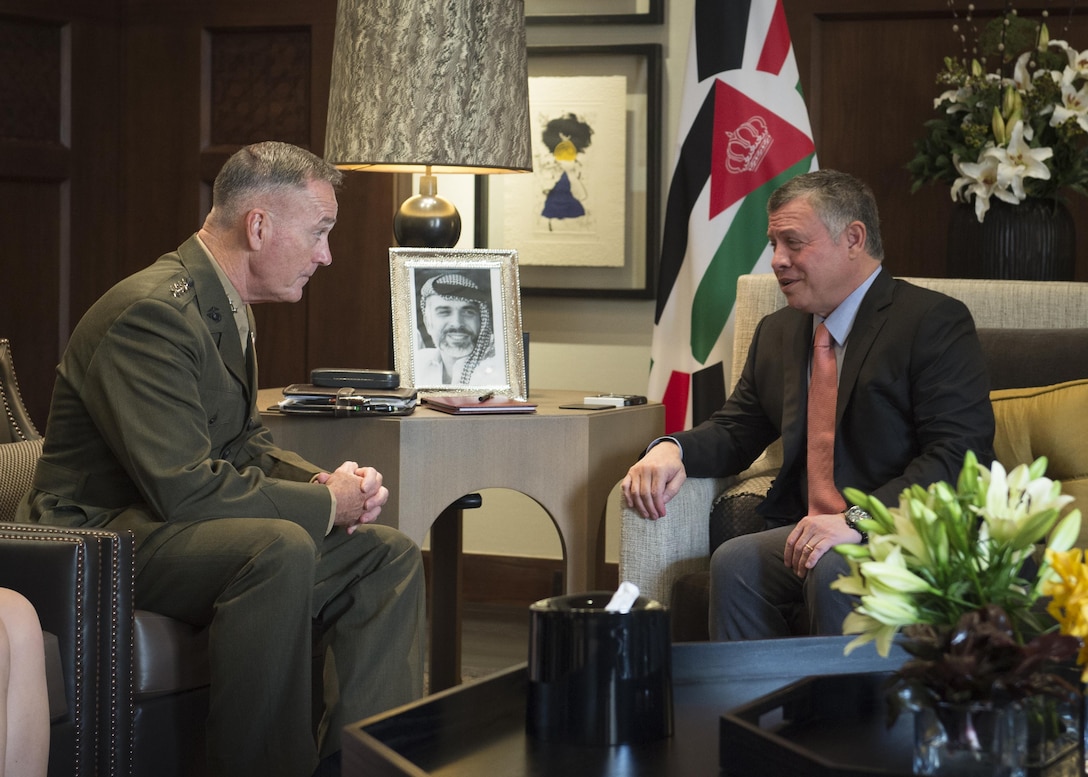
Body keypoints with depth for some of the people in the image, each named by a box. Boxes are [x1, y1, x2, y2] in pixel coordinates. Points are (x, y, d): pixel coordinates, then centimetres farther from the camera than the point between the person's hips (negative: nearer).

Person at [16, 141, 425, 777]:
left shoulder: (225, 307, 11)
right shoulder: (151, 314, -22)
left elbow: (245, 439, 21)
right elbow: (184, 487, -28)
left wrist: (329, 481, 0)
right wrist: (325, 502, -17)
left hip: (168, 522, 10)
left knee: (391, 556, 0)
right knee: (279, 549, -36)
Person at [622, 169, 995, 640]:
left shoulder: (936, 321, -5)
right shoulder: (776, 333, 18)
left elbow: (959, 453, -14)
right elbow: (735, 432, 21)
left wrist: (860, 519, -26)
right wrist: (673, 449, -3)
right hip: (809, 531, 5)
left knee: (834, 569, -34)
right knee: (734, 562, -24)